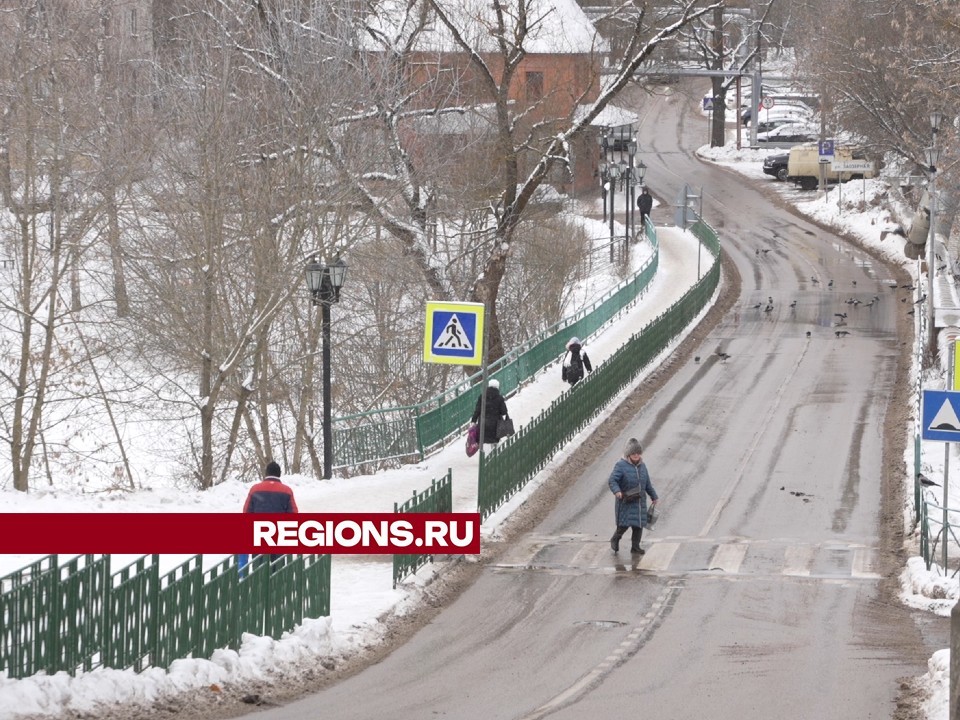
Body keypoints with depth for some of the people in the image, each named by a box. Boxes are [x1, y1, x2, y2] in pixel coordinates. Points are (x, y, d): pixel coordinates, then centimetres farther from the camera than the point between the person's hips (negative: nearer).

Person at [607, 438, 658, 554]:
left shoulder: (641, 466, 11)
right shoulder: (621, 465, -9)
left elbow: (647, 483, 22)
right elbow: (612, 480, -16)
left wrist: (654, 496, 25)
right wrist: (616, 491, -34)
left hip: (640, 501, 6)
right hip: (625, 502, -6)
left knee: (639, 525, 5)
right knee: (624, 524, -10)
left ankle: (635, 547, 17)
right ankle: (615, 540, 17)